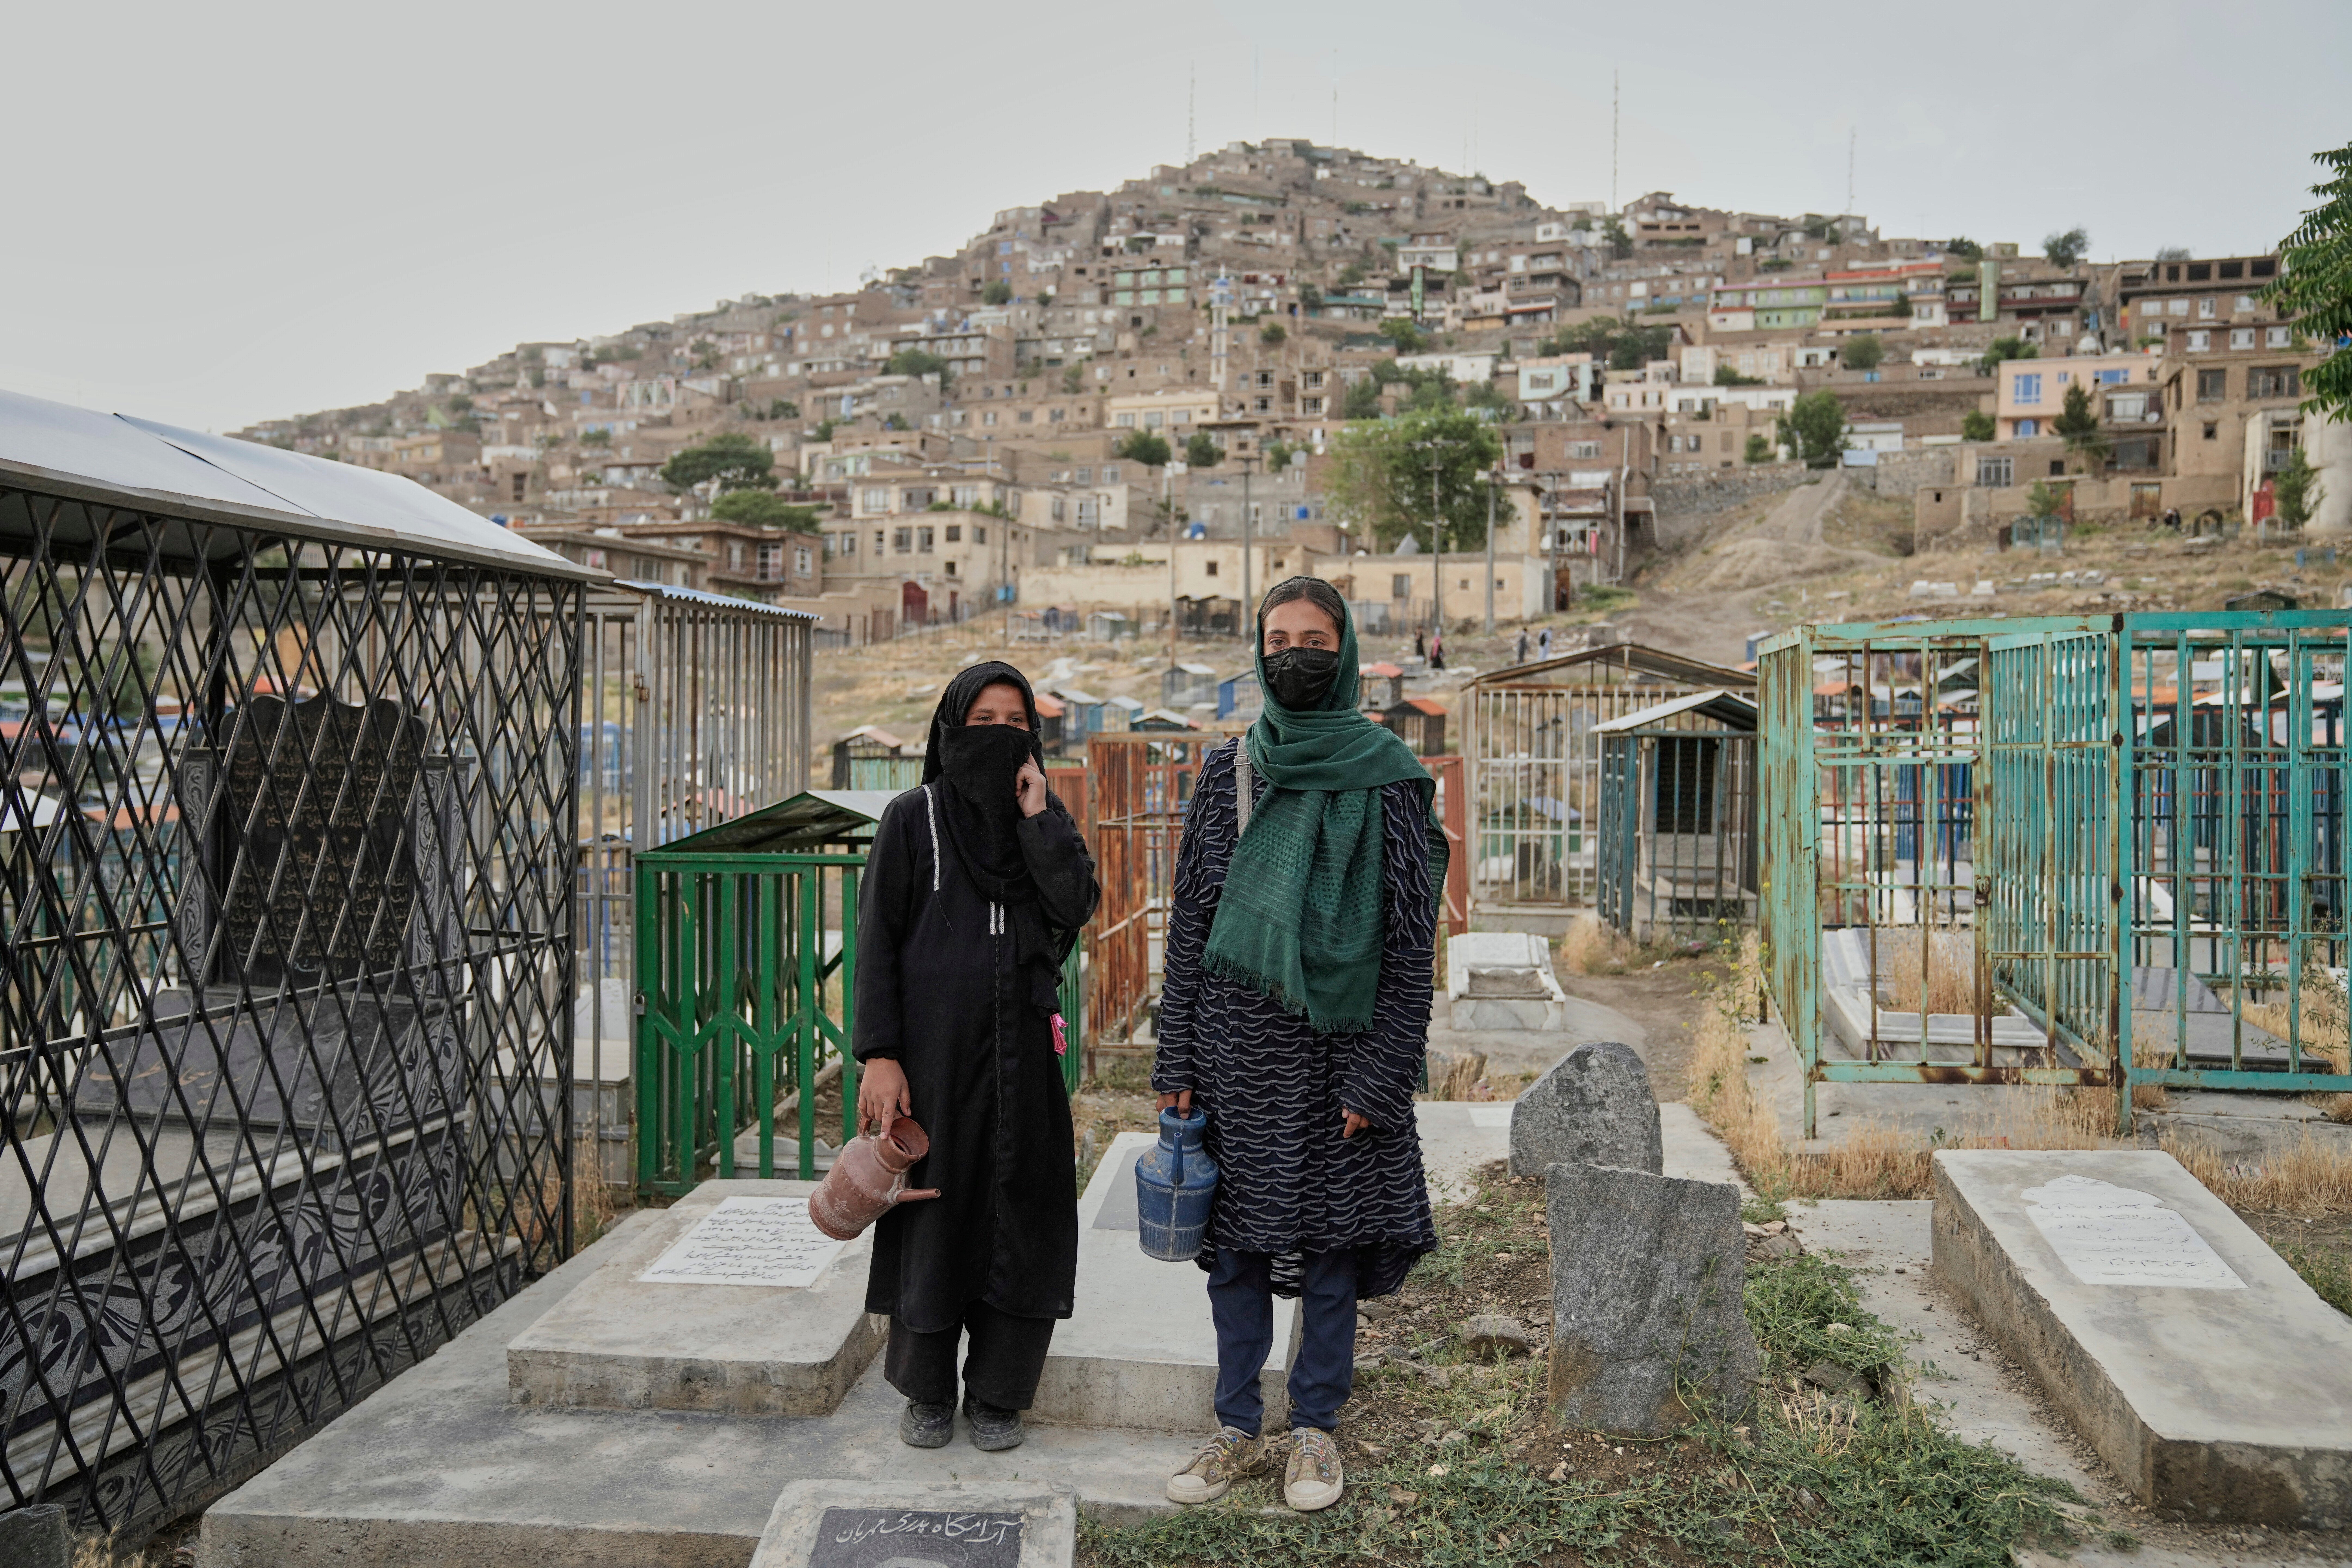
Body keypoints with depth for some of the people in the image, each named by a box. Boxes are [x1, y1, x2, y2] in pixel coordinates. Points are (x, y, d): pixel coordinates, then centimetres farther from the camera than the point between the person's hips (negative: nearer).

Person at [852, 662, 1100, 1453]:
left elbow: (1078, 906, -9)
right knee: (933, 1205, 5)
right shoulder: (913, 817, -2)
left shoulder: (1044, 820, 8)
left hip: (1018, 1049, 3)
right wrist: (879, 1054, -12)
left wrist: (1035, 812, -11)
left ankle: (997, 1393, 20)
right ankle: (926, 1390, 23)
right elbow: (877, 939, -5)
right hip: (933, 1043, -3)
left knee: (1018, 1210, 5)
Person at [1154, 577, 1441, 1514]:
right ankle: (1238, 1432, 24)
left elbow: (1412, 942, -4)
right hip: (1235, 1047, 3)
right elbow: (1189, 922, 7)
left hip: (1336, 1049, -2)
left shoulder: (1388, 779, -2)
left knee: (1330, 1242, 7)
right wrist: (1176, 1062, 3)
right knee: (1233, 1240, 9)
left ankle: (1315, 1432, 25)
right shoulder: (1225, 774, 7)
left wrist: (1379, 1079, -10)